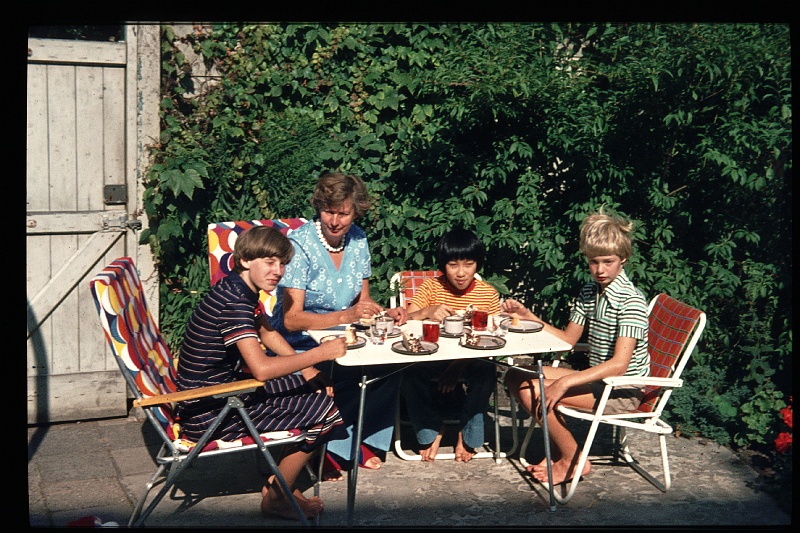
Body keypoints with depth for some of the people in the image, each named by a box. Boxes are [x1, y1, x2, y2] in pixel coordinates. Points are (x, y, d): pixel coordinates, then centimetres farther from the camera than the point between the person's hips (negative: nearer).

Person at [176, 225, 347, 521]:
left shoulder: (236, 289, 6)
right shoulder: (234, 300, -24)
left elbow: (265, 331, 21)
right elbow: (262, 369, -33)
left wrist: (310, 371, 11)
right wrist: (322, 353, -24)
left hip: (221, 391, 10)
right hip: (210, 417, -10)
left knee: (316, 386, 20)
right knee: (329, 408, -8)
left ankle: (279, 480, 23)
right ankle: (275, 496, 10)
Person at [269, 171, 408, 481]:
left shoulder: (358, 239, 3)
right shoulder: (300, 244, -15)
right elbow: (291, 319, -21)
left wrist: (386, 312, -8)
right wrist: (345, 316, -31)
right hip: (299, 347, -6)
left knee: (389, 365, -21)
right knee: (342, 377, -33)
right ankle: (326, 452, -10)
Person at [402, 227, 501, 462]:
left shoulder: (488, 293, -2)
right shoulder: (431, 288, -3)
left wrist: (459, 366, -21)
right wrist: (426, 312, -35)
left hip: (472, 359, 0)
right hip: (434, 359, 0)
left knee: (486, 372, -33)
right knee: (409, 373, -30)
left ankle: (467, 433, -6)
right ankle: (431, 428, -1)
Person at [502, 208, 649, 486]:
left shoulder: (631, 301, -20)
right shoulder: (589, 292, 6)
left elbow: (619, 364, -28)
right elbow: (568, 339, 12)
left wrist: (566, 382, -33)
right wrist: (528, 316, -1)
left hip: (623, 392, -9)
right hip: (596, 380, 9)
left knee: (534, 391, -22)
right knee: (515, 376, 2)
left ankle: (572, 460, -1)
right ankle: (559, 449, 9)